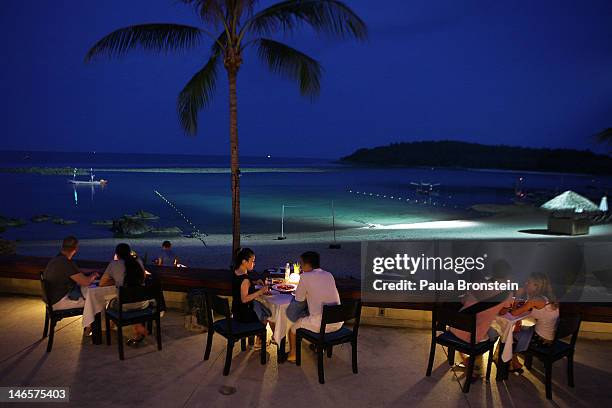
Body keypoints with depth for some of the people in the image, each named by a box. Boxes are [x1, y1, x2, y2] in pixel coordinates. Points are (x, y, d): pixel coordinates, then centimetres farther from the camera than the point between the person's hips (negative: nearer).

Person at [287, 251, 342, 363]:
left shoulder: (305, 277, -9)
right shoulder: (329, 275, 7)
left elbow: (299, 298, 1)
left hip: (321, 324, -6)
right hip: (338, 323, 6)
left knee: (294, 325, 21)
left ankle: (293, 354, 36)